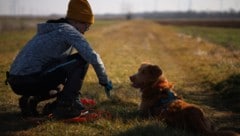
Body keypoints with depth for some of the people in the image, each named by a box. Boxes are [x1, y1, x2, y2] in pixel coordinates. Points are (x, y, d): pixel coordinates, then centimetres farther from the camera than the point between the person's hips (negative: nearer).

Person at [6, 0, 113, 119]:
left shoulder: (52, 30, 24)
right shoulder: (68, 30, -5)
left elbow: (59, 65, 33)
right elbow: (92, 57, -14)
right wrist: (105, 81, 1)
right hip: (30, 79, -10)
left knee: (62, 87, 34)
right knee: (81, 59, -7)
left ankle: (30, 100, 12)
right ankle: (65, 107, -5)